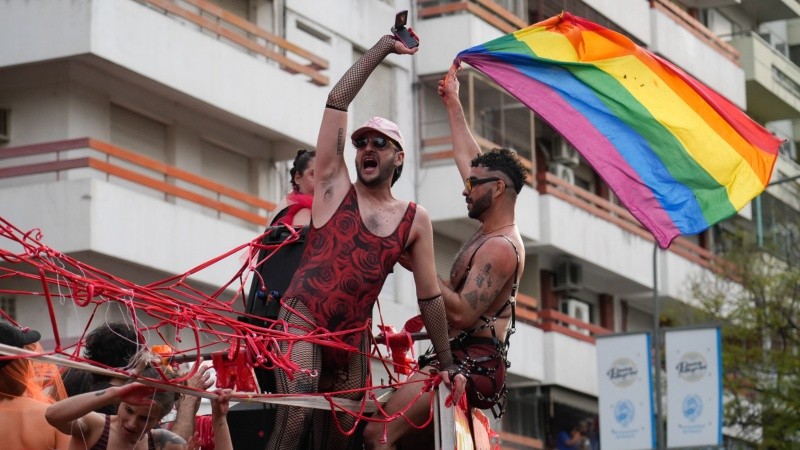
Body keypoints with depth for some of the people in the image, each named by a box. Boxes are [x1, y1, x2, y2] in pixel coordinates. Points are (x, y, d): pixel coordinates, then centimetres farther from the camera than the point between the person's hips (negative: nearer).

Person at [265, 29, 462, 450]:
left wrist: (447, 363, 10)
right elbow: (337, 100, -1)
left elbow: (429, 295, 12)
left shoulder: (416, 220, 9)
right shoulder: (334, 186, 4)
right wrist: (385, 46, 3)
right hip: (302, 318, -4)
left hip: (354, 335, 4)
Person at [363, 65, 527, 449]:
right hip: (456, 359, 11)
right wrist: (453, 105, 37)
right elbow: (469, 159, 29)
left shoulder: (499, 247, -12)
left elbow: (462, 313, -23)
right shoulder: (493, 231, 16)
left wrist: (419, 266, -19)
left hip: (471, 365, -11)